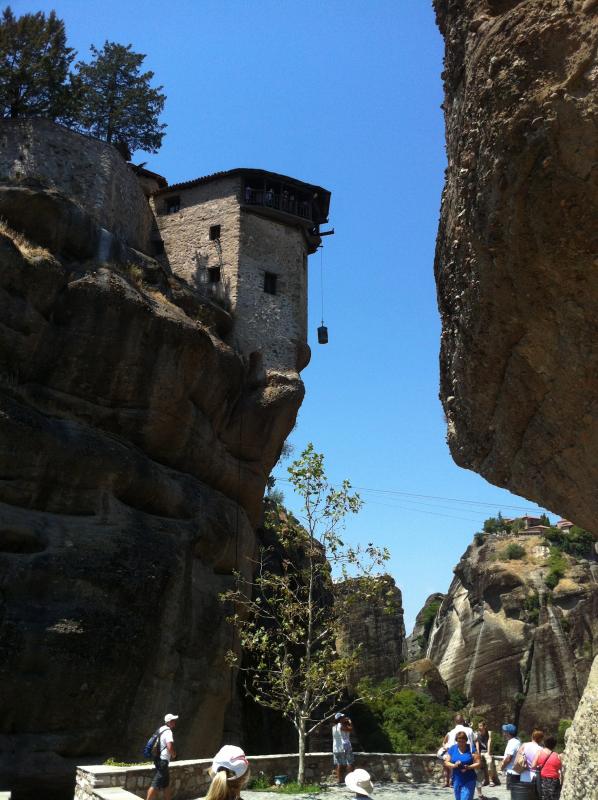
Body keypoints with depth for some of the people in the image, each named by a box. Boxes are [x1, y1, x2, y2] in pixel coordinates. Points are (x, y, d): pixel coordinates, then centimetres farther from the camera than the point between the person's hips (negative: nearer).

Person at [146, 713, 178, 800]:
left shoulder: (161, 730, 11)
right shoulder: (168, 732, -18)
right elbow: (170, 747, -30)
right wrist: (174, 755, -9)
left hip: (159, 759, 10)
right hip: (163, 761, -10)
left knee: (166, 783, 18)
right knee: (156, 784, -7)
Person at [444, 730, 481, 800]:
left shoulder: (471, 749, -5)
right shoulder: (452, 749, 4)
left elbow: (478, 763, -5)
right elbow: (446, 762, 4)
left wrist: (468, 767, -23)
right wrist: (454, 765, -17)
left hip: (469, 781, -4)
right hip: (456, 780, 4)